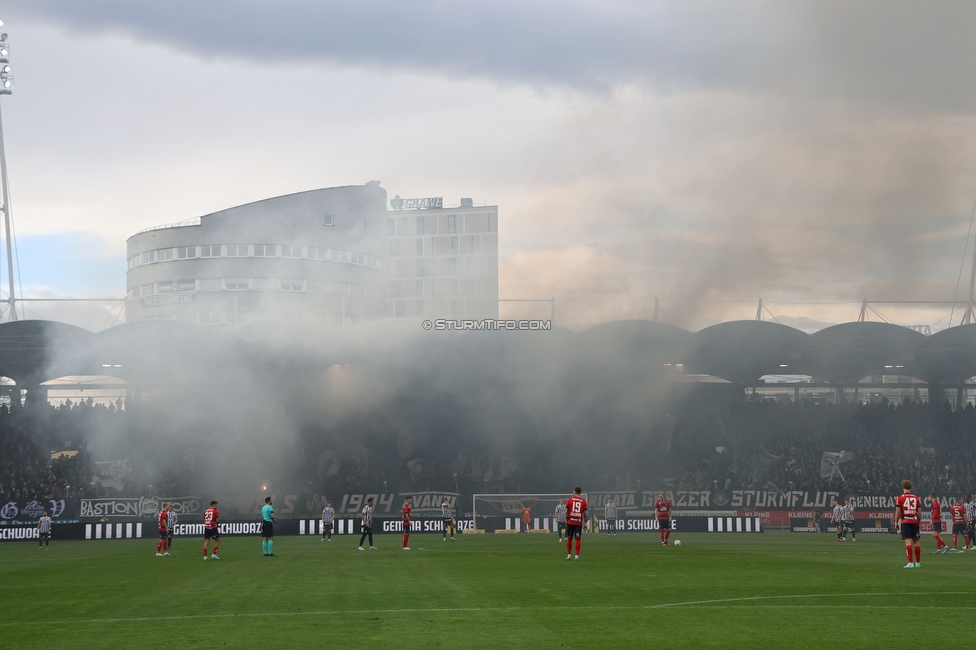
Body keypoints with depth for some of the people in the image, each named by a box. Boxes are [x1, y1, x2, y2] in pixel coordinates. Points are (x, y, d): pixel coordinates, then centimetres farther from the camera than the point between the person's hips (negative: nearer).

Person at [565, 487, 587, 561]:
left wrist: (566, 521, 9)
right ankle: (577, 555, -3)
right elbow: (585, 513, 1)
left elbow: (566, 511, 1)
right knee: (578, 539, 0)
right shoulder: (583, 501, 2)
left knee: (569, 538, 9)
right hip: (579, 522, 0)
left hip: (570, 521, 0)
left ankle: (569, 554, 11)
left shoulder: (569, 500, 1)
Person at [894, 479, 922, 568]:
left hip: (905, 522, -3)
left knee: (908, 541, -7)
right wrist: (920, 522, 17)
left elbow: (898, 512, -4)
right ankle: (918, 563, 15)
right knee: (916, 541, 9)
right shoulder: (916, 498, 7)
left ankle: (910, 563, -14)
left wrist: (896, 522, 5)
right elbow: (919, 511, 7)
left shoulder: (899, 498, -1)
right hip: (915, 521, 3)